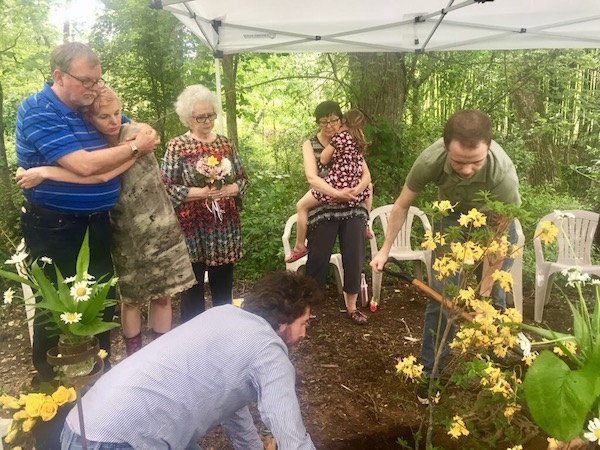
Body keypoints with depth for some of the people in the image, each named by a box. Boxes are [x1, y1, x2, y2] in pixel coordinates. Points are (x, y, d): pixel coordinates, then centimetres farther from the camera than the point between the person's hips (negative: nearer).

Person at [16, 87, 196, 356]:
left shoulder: (135, 134, -15)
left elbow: (103, 174, -30)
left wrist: (44, 172, -28)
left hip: (159, 228, -2)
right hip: (126, 234, 2)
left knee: (162, 295, 8)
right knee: (131, 299, 10)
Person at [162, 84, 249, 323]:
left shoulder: (225, 143, 9)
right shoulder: (177, 146, -4)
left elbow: (243, 178, 12)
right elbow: (166, 187, -10)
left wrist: (232, 189, -9)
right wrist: (200, 192, -18)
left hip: (225, 225, 4)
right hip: (193, 227, -4)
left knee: (223, 283, 13)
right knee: (193, 285, 5)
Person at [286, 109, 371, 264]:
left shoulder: (339, 136, -5)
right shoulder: (360, 142, 17)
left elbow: (324, 160, -3)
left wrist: (330, 141, 9)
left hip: (337, 184, -7)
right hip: (354, 188, 7)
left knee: (302, 205, 7)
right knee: (367, 190, 43)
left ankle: (300, 247, 7)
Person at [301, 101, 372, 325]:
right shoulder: (310, 145, -1)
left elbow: (366, 175, 0)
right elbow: (312, 177, -16)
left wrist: (355, 190, -21)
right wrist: (336, 192, -30)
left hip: (353, 209, 3)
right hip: (323, 210, -2)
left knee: (354, 258, 7)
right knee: (318, 260, 2)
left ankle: (352, 307, 25)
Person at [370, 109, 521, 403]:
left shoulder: (503, 174, -40)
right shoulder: (430, 161, -36)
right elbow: (402, 205, -15)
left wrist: (481, 294, -24)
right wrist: (385, 249, -10)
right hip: (452, 217, 1)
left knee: (494, 298, 2)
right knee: (440, 296, -3)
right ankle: (429, 373, 11)